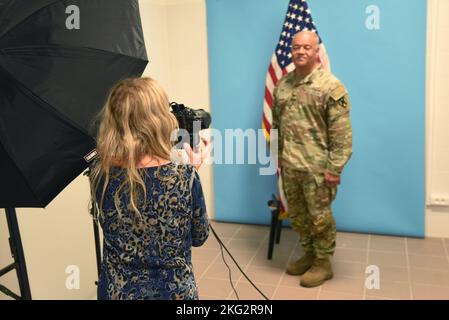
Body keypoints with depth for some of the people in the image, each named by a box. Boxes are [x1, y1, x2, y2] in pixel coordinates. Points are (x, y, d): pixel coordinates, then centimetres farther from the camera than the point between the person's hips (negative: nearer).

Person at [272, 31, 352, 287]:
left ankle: (324, 262, 24)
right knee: (297, 214, 17)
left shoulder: (331, 86, -12)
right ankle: (309, 253, 37)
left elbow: (341, 133, -14)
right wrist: (277, 156, 14)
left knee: (320, 216, 6)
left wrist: (334, 168, -17)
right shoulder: (283, 85, 8)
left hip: (317, 167, -6)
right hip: (290, 165, 6)